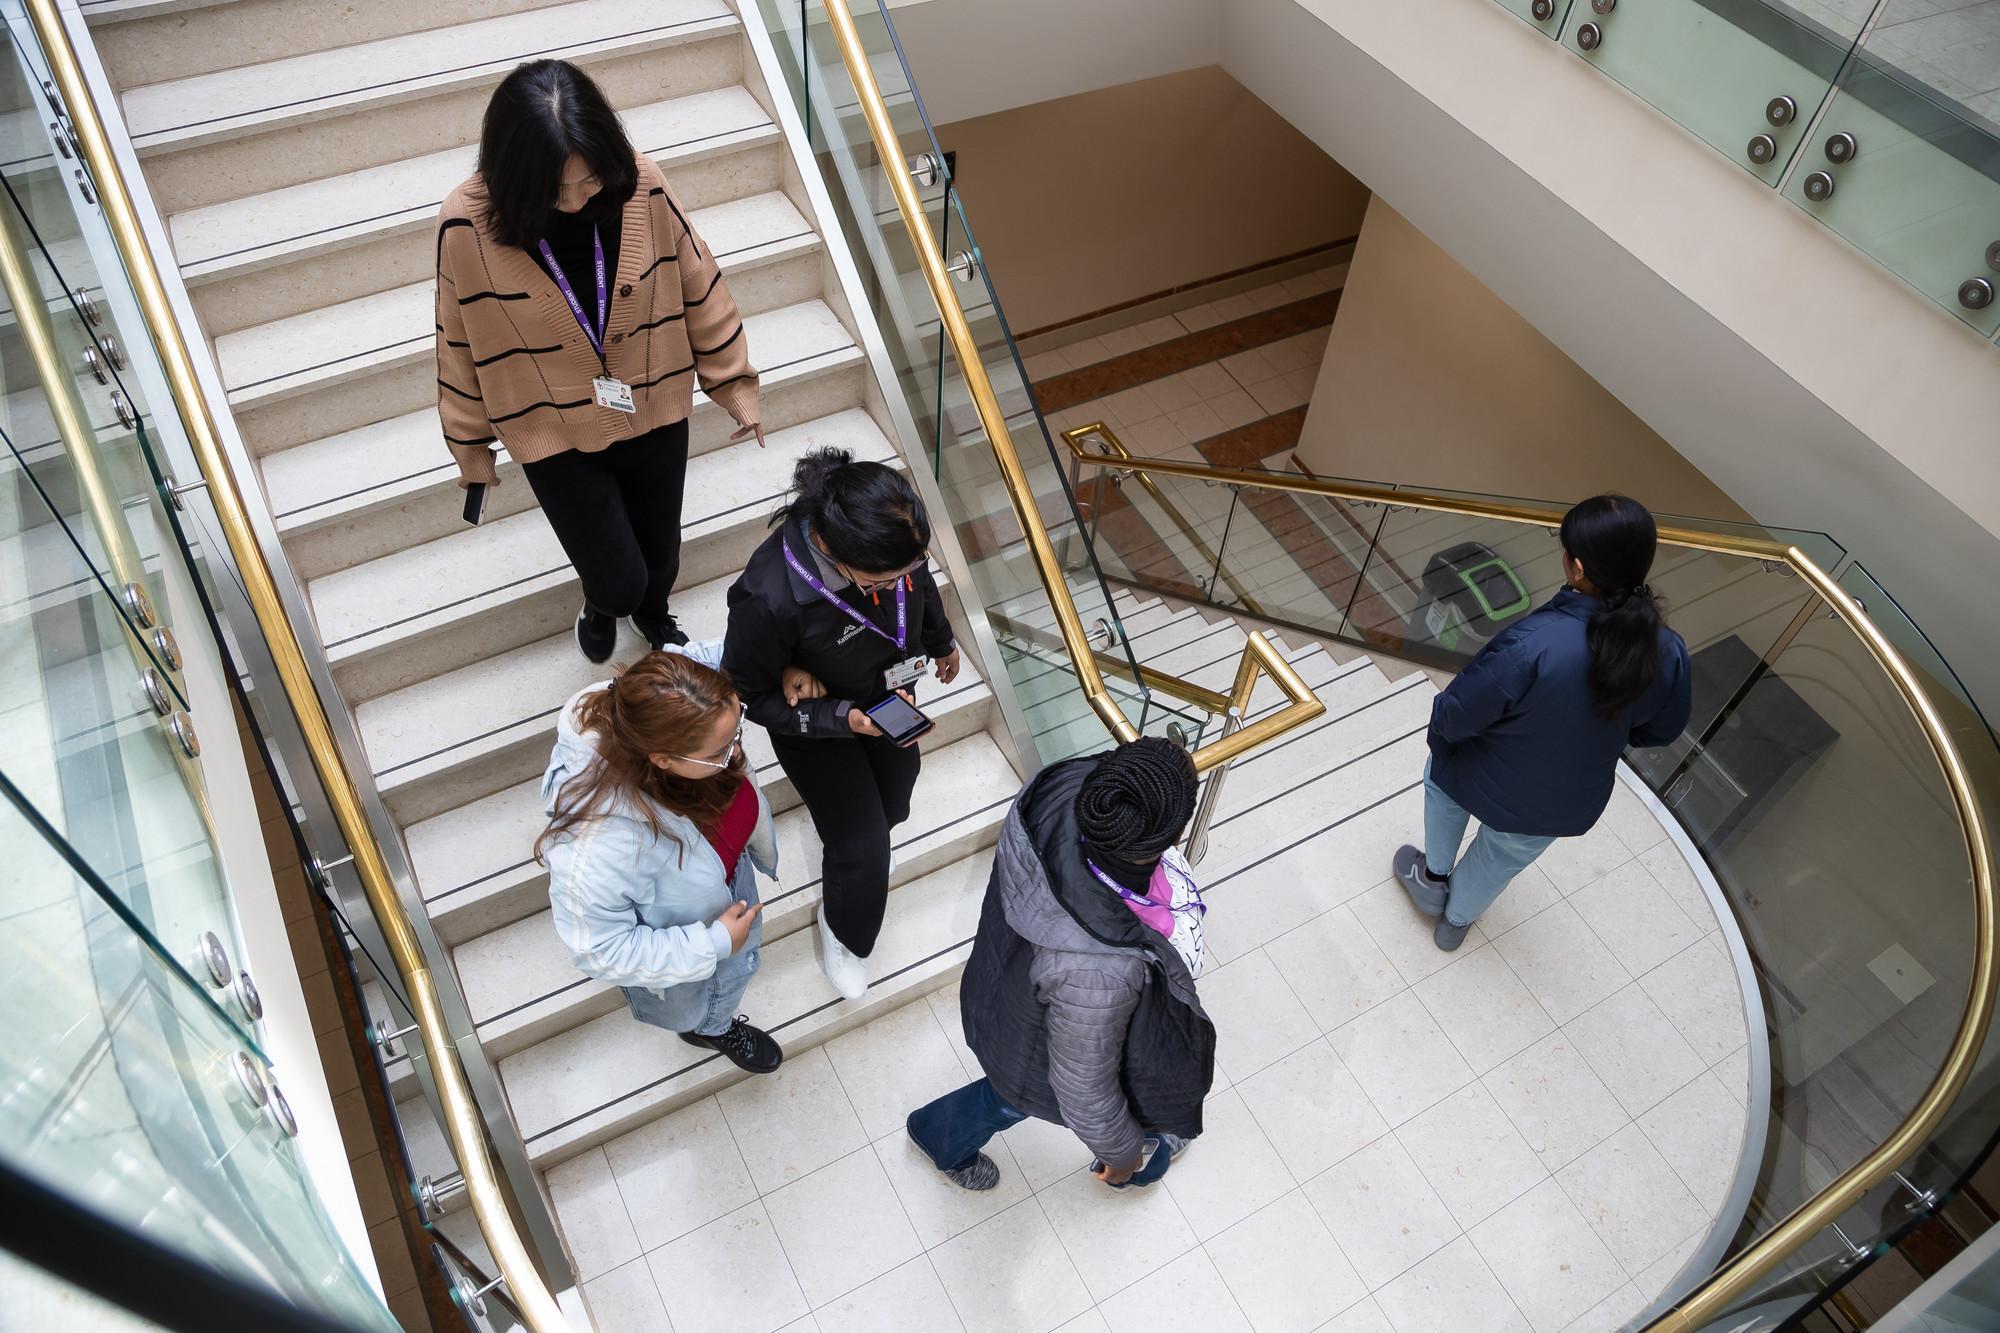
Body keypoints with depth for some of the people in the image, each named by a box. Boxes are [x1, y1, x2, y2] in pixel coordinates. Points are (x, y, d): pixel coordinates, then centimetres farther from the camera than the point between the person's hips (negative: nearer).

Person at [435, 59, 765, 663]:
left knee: (661, 556, 21)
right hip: (555, 435, -2)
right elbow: (462, 347, -8)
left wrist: (735, 384, 3)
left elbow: (700, 290, -5)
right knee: (618, 581, 2)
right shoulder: (468, 226, -22)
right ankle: (601, 603, 44)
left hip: (656, 414, 2)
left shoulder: (642, 188, -19)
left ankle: (652, 613, 59)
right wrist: (472, 448, 3)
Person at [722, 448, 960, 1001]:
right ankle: (841, 932, 38)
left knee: (893, 800, 27)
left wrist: (942, 642, 16)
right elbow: (753, 696, -24)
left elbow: (921, 581, -3)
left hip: (891, 693, 5)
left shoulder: (892, 533, -29)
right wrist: (843, 720, -35)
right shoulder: (770, 598, -44)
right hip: (817, 724, -5)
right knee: (862, 849, 4)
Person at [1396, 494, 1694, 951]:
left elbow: (1456, 716, -28)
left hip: (1488, 783, -4)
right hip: (1568, 806, 4)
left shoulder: (1531, 643, -39)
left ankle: (1434, 877, 50)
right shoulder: (1667, 654, -23)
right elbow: (1660, 729, -4)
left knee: (1441, 775, 33)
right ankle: (1457, 920, 59)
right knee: (1503, 859, 33)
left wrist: (1440, 727, -4)